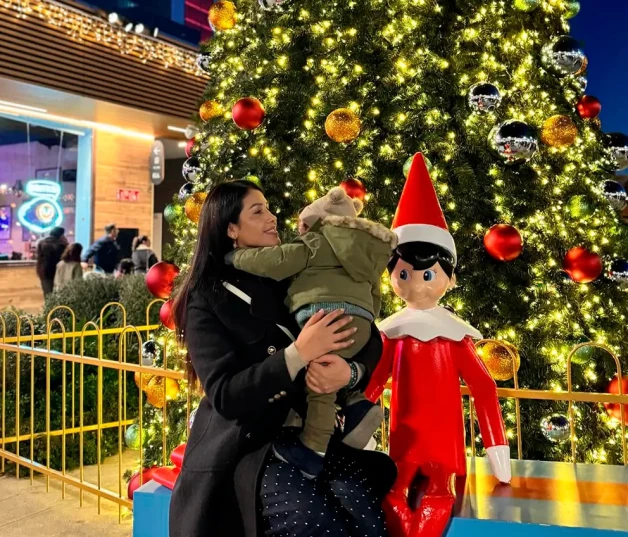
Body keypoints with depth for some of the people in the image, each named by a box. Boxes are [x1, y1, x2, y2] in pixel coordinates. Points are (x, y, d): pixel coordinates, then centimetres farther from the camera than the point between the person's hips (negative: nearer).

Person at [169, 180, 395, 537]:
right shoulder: (207, 299, -5)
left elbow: (369, 341, 3)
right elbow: (225, 395, -15)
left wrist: (350, 371, -21)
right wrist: (298, 354, -25)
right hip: (246, 445, -3)